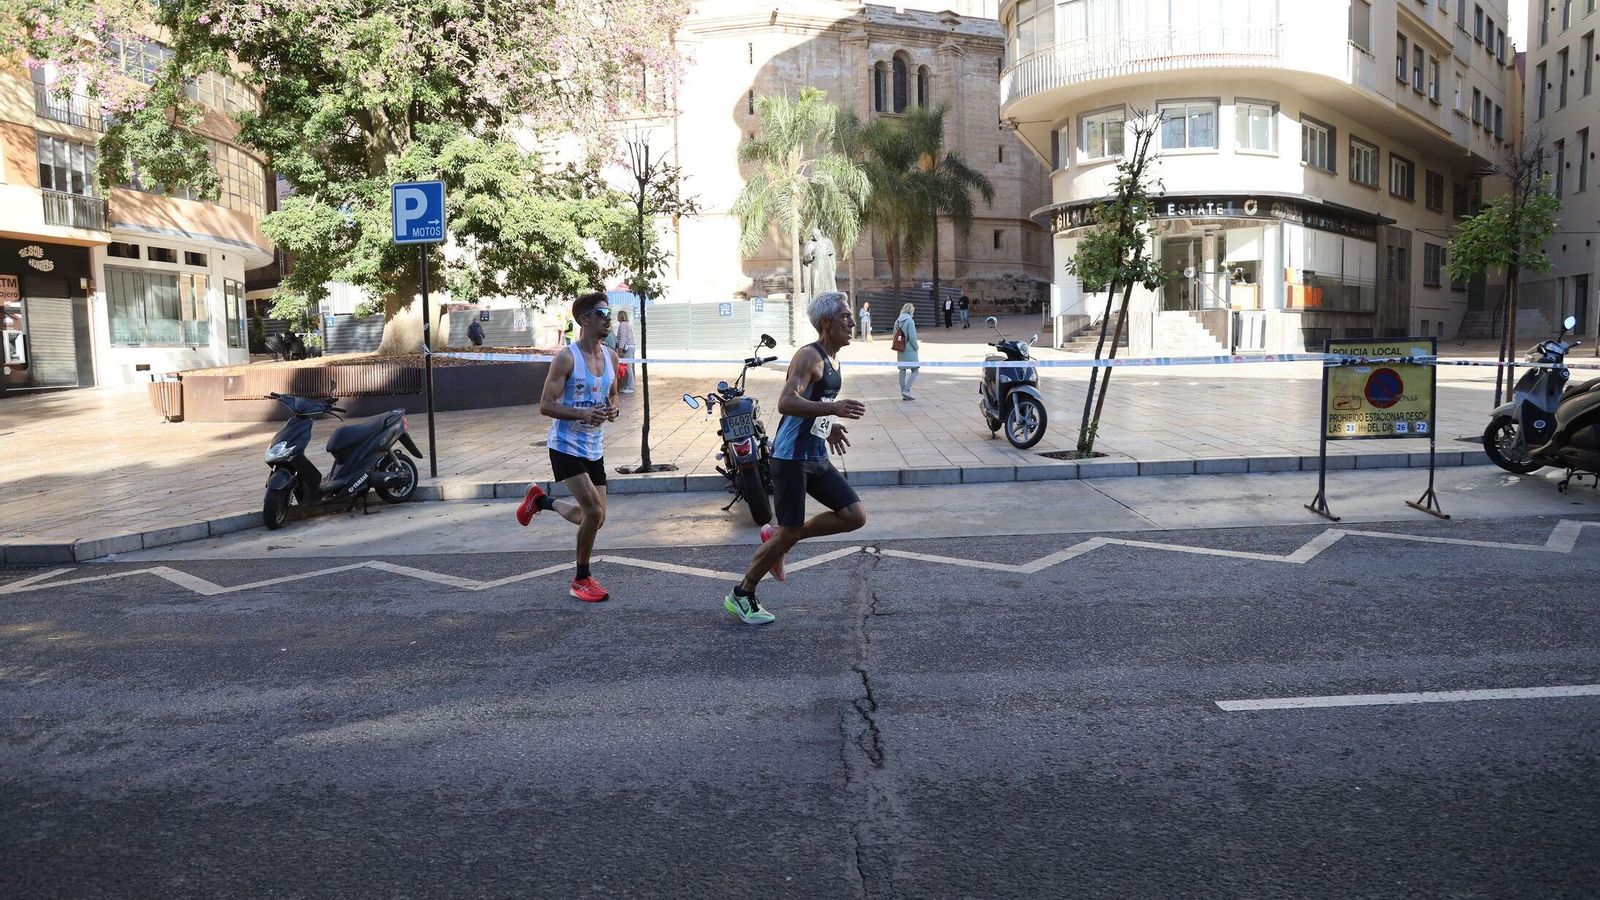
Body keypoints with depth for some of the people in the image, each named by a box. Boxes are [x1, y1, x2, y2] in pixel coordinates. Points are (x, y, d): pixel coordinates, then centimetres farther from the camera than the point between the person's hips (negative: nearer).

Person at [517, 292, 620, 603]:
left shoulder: (611, 357, 6)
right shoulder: (567, 358, -15)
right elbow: (546, 405, -15)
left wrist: (613, 409, -5)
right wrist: (583, 414, -30)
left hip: (594, 447, 7)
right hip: (567, 446, -7)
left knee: (595, 517, 11)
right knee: (594, 512, -15)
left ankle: (541, 501, 36)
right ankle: (582, 580, 4)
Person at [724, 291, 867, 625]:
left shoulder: (833, 360, 14)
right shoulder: (809, 356, -16)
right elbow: (786, 403, -30)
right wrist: (833, 409, -38)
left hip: (817, 457, 9)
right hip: (791, 457, -9)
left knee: (855, 516, 3)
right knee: (789, 533, -5)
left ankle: (776, 537, 16)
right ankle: (741, 596, 14)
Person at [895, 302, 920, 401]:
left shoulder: (897, 321, 7)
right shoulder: (910, 321, -13)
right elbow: (912, 337, -17)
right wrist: (917, 347, -3)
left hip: (900, 350, 7)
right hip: (910, 350, -7)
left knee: (902, 371, 9)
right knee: (915, 371, -1)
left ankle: (904, 394, 13)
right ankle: (906, 390, -13)